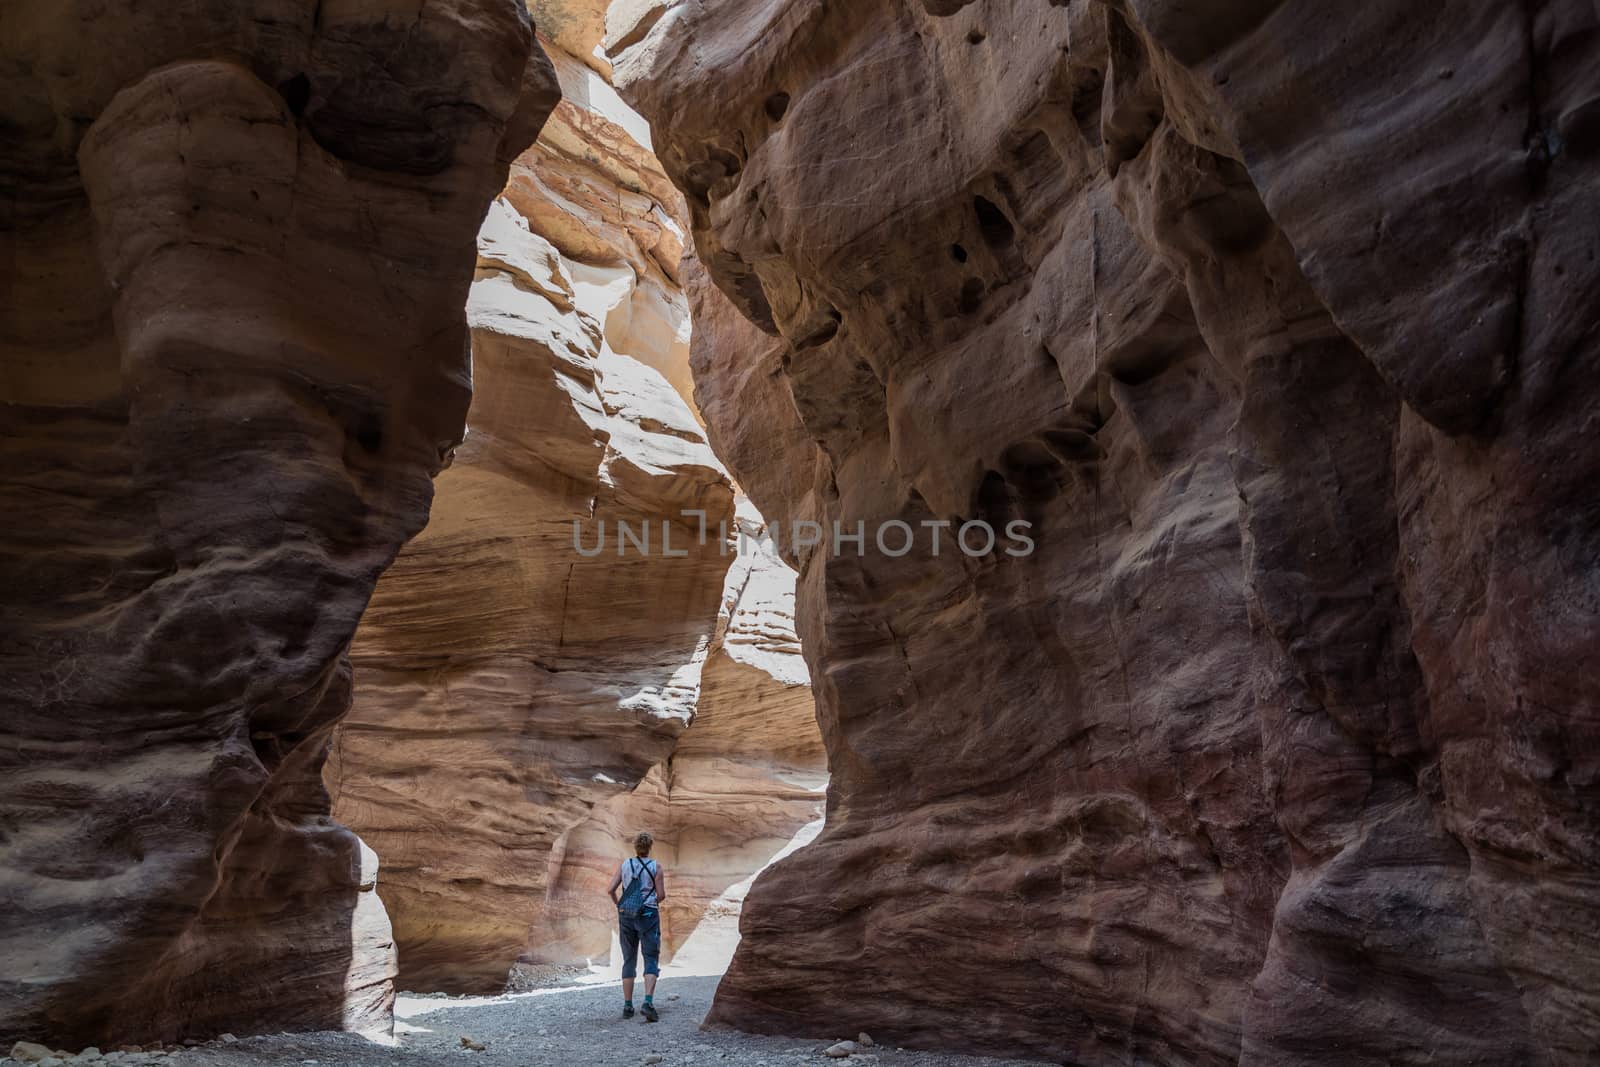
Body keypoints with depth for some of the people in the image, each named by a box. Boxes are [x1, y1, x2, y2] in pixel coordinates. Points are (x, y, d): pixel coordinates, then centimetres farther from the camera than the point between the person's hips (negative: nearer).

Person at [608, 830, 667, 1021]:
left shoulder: (624, 865, 4)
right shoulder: (656, 867, -4)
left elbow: (611, 889, -1)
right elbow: (662, 895, -5)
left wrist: (618, 904, 18)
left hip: (626, 916, 3)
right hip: (648, 916, -3)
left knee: (629, 961, 13)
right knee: (651, 961, -1)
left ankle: (627, 1006, 10)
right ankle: (648, 1002, -20)